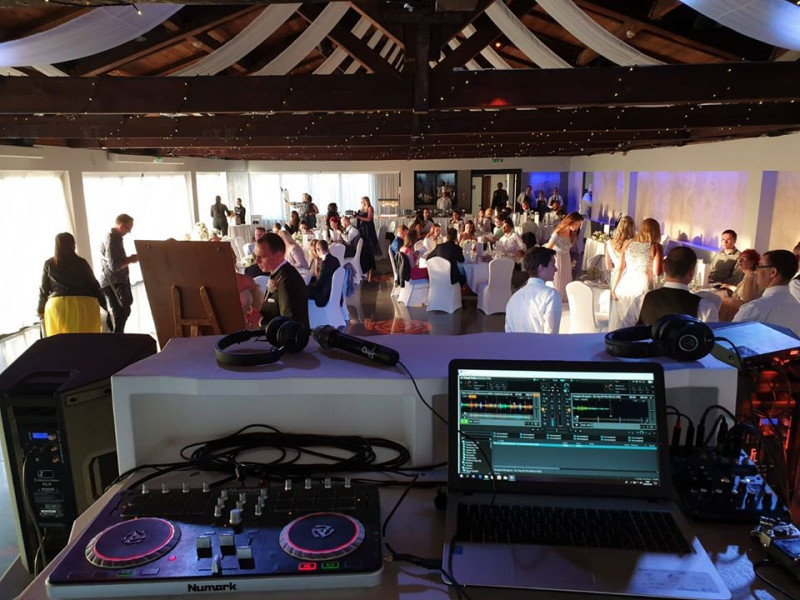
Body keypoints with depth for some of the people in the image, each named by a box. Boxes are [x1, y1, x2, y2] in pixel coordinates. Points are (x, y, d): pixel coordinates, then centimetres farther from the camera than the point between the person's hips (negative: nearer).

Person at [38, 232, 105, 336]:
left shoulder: (48, 264, 9)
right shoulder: (81, 262, 5)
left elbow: (44, 290, 12)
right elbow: (93, 285, 7)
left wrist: (40, 310, 25)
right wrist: (104, 304, 15)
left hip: (57, 305, 1)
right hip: (84, 304, -1)